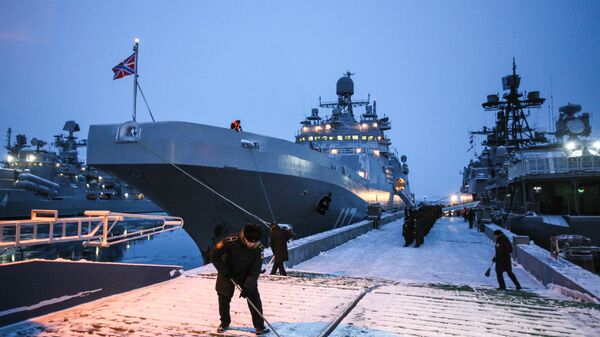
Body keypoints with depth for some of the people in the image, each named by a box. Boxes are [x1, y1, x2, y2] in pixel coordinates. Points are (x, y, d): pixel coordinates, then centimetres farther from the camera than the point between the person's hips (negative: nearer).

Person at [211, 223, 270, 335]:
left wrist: (247, 286, -28)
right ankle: (224, 323, 27)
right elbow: (214, 256, -20)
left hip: (246, 274, 1)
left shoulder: (258, 248, -24)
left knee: (254, 296, -9)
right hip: (227, 273, -1)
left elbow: (255, 270, -20)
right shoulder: (230, 241, -32)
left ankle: (259, 325, 2)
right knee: (224, 298, 3)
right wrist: (225, 271, -20)